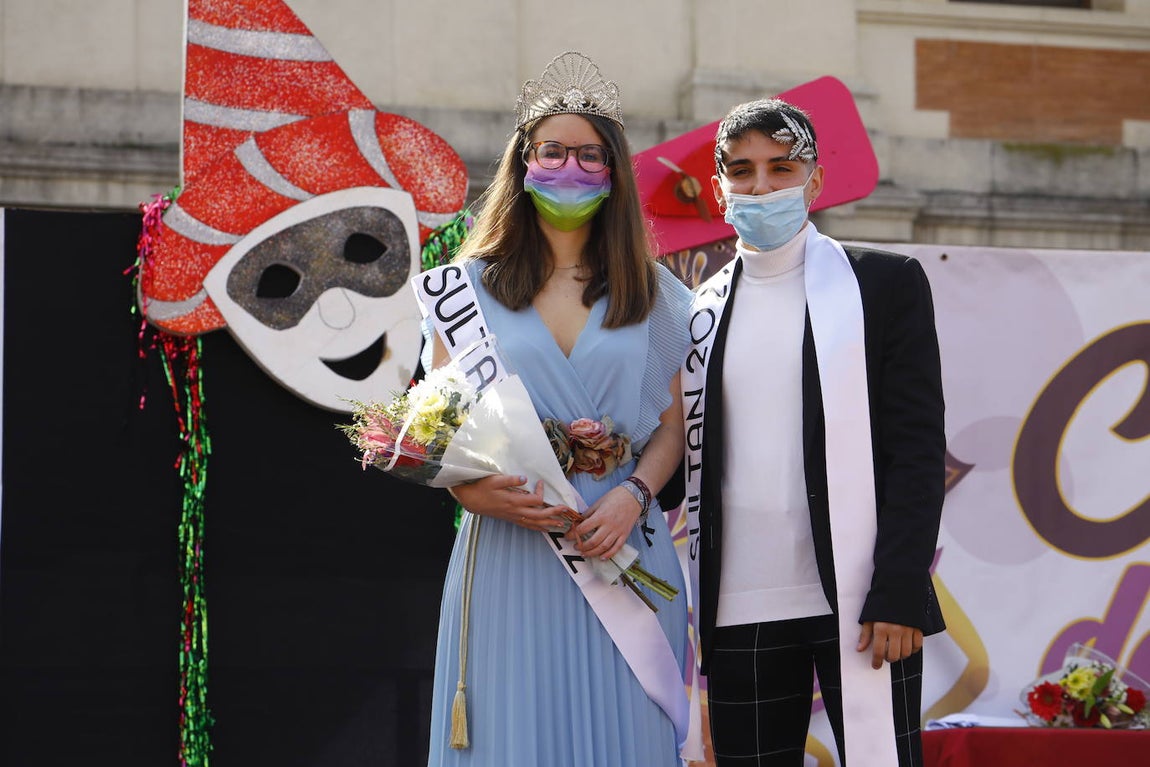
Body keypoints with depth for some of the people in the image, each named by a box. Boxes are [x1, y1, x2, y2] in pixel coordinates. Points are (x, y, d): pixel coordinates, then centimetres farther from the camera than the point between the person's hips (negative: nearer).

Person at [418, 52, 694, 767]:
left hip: (624, 552, 1)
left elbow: (672, 424, 10)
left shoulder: (652, 292, 10)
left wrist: (633, 494, -10)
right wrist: (474, 489, -13)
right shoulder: (472, 286, 9)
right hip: (507, 554, -1)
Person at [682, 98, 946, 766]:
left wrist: (898, 593, -12)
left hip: (860, 607, -3)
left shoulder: (886, 284, 3)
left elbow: (919, 445, -3)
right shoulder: (704, 309, 13)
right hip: (741, 612, 3)